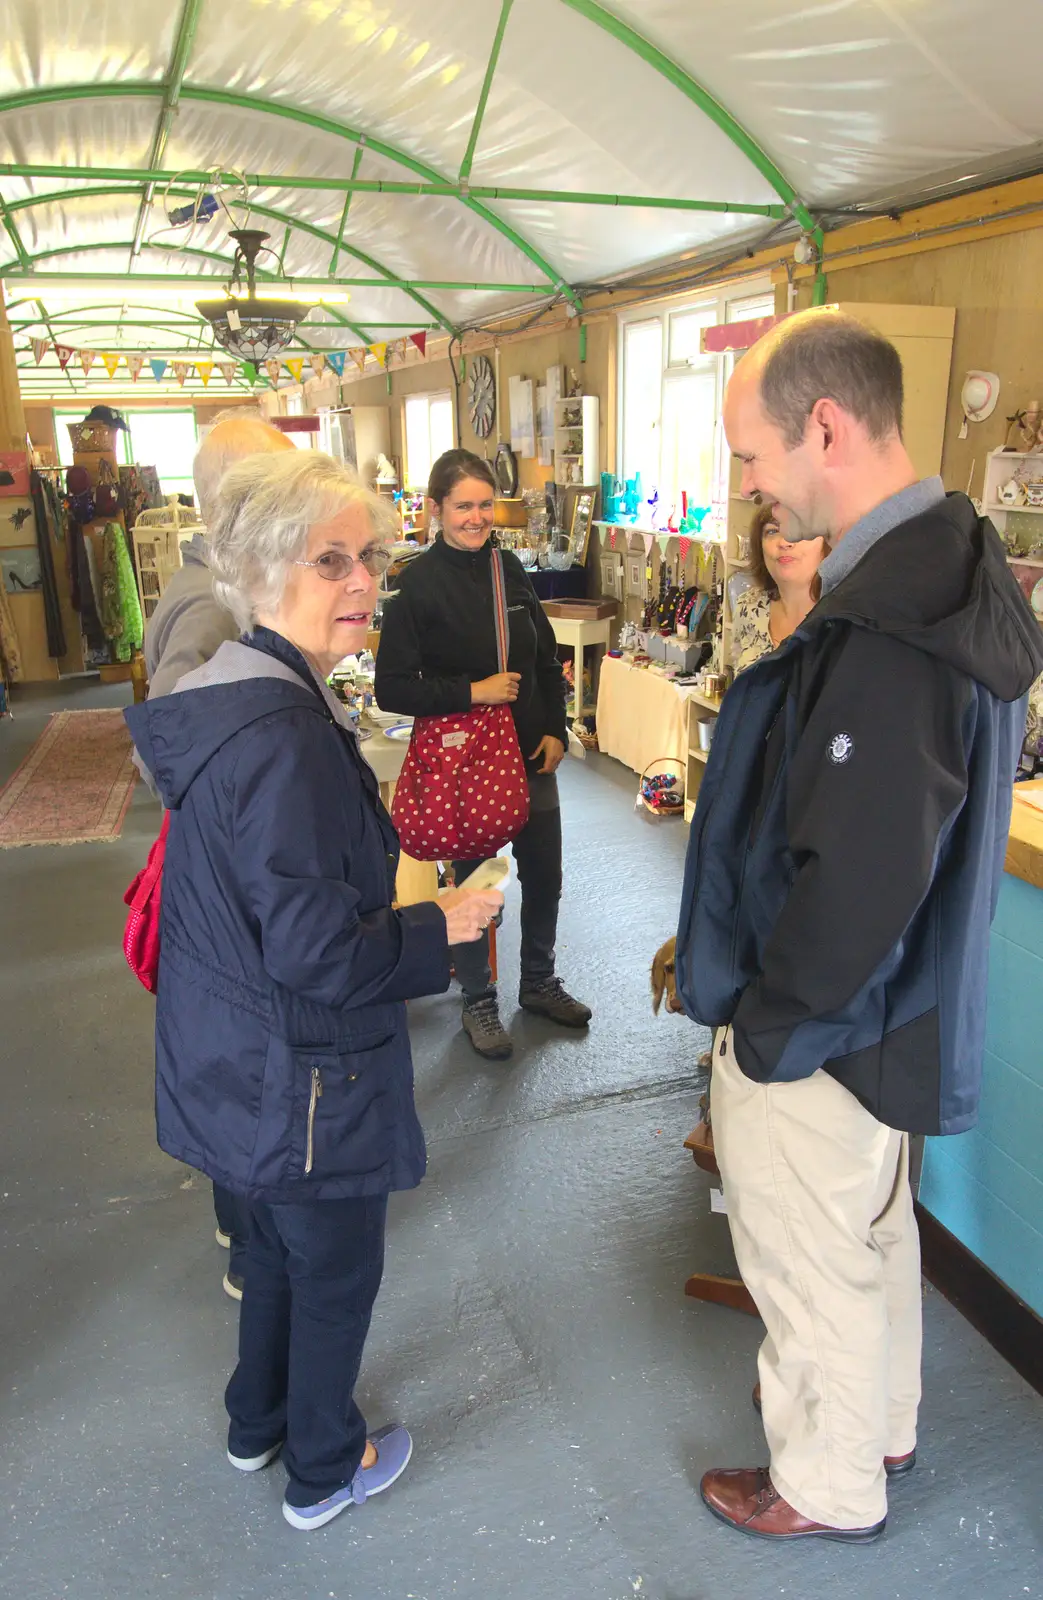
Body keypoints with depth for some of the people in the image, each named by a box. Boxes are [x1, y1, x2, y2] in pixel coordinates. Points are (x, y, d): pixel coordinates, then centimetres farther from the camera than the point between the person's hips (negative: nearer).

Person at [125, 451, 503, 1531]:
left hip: (237, 1061, 9)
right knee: (337, 1269, 16)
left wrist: (391, 879, 13)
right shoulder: (283, 740, -30)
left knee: (279, 1240, 29)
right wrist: (440, 927, -16)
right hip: (301, 1075, -9)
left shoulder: (228, 698, 1)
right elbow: (317, 950, -30)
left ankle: (258, 1421, 53)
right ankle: (323, 1471, 41)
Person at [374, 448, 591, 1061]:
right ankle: (479, 1000, 30)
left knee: (544, 874, 16)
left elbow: (548, 660, 12)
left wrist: (556, 731, 1)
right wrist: (472, 692, -19)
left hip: (532, 755, 5)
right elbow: (393, 688, -14)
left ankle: (539, 981, 39)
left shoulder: (509, 568, 5)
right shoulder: (418, 584, -11)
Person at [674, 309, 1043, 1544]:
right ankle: (881, 1425, 52)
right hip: (886, 1015, 10)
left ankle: (828, 1486, 40)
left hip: (811, 1031, -9)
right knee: (874, 1231, 28)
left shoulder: (884, 629, -30)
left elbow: (855, 879, -32)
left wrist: (764, 1019, -16)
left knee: (812, 1266, 14)